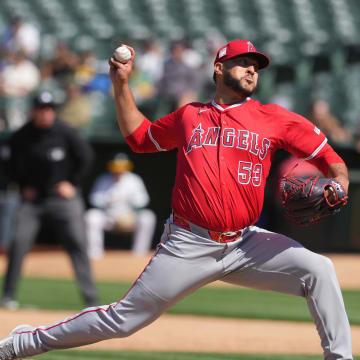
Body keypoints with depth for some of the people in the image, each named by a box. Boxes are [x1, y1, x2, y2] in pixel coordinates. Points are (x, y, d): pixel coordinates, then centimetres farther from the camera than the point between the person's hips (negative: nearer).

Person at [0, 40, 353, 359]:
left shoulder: (274, 119, 5)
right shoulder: (189, 116, 11)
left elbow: (331, 160, 3)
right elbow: (139, 135, 26)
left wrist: (338, 185, -18)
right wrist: (121, 84, 19)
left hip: (245, 244, 1)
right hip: (188, 247, -1)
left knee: (318, 270, -20)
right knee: (123, 319, 0)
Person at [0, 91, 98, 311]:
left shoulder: (65, 132, -8)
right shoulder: (21, 137, -3)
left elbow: (86, 157, 1)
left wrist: (72, 183, -3)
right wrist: (23, 186, 3)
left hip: (63, 196, -1)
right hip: (33, 198, 1)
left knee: (78, 244, -5)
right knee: (19, 243, -12)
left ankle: (91, 298, -1)